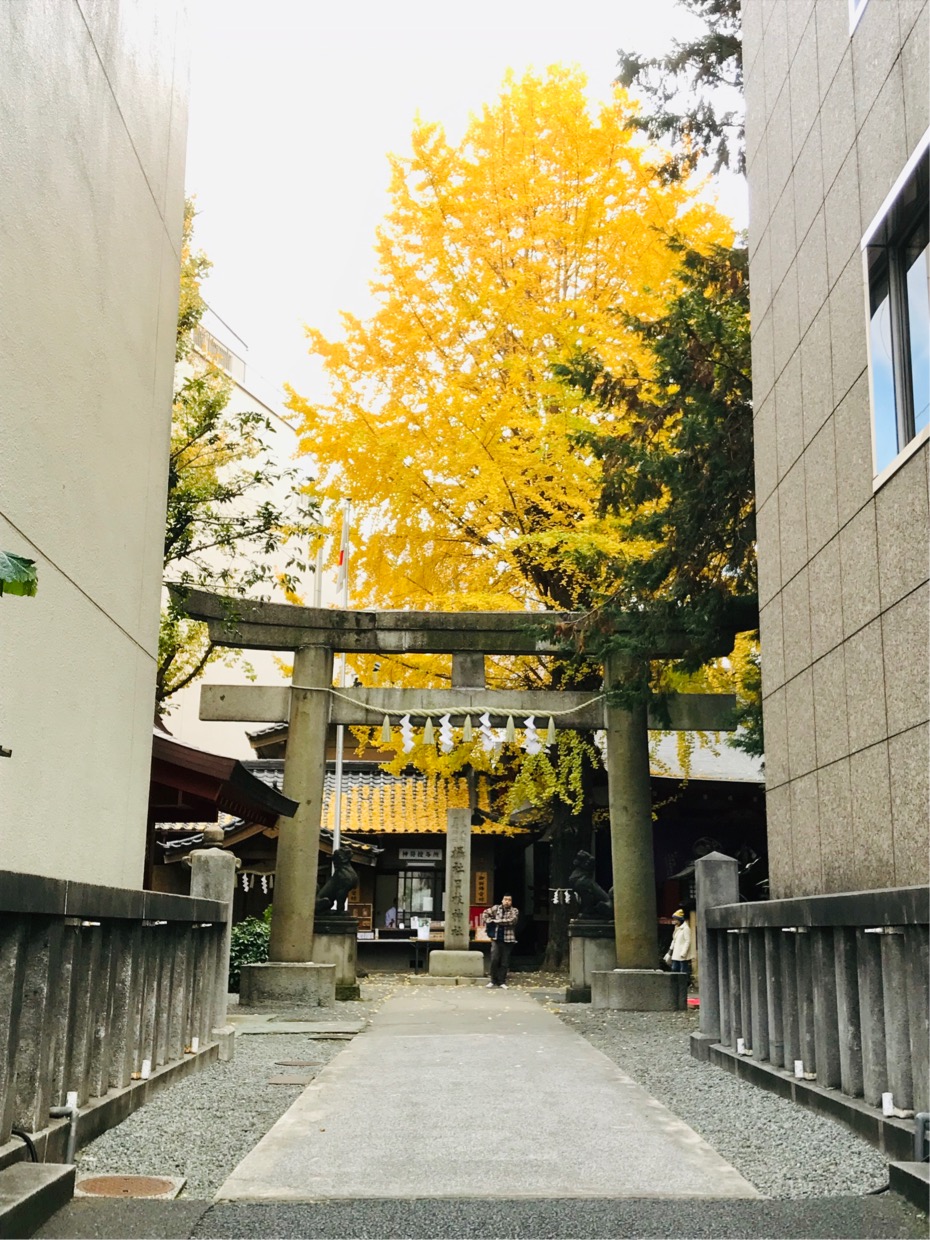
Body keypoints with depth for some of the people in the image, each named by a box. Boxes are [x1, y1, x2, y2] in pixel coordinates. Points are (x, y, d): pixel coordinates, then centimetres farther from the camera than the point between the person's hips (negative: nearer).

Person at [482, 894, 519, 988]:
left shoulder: (514, 911, 1)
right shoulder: (496, 908, 8)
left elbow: (511, 920, -15)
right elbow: (485, 913, 14)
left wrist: (496, 921, -12)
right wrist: (488, 922, -2)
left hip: (508, 940, -1)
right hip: (496, 938, 1)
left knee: (504, 962, 2)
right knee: (494, 960, -6)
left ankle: (501, 982, 9)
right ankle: (493, 981, 6)